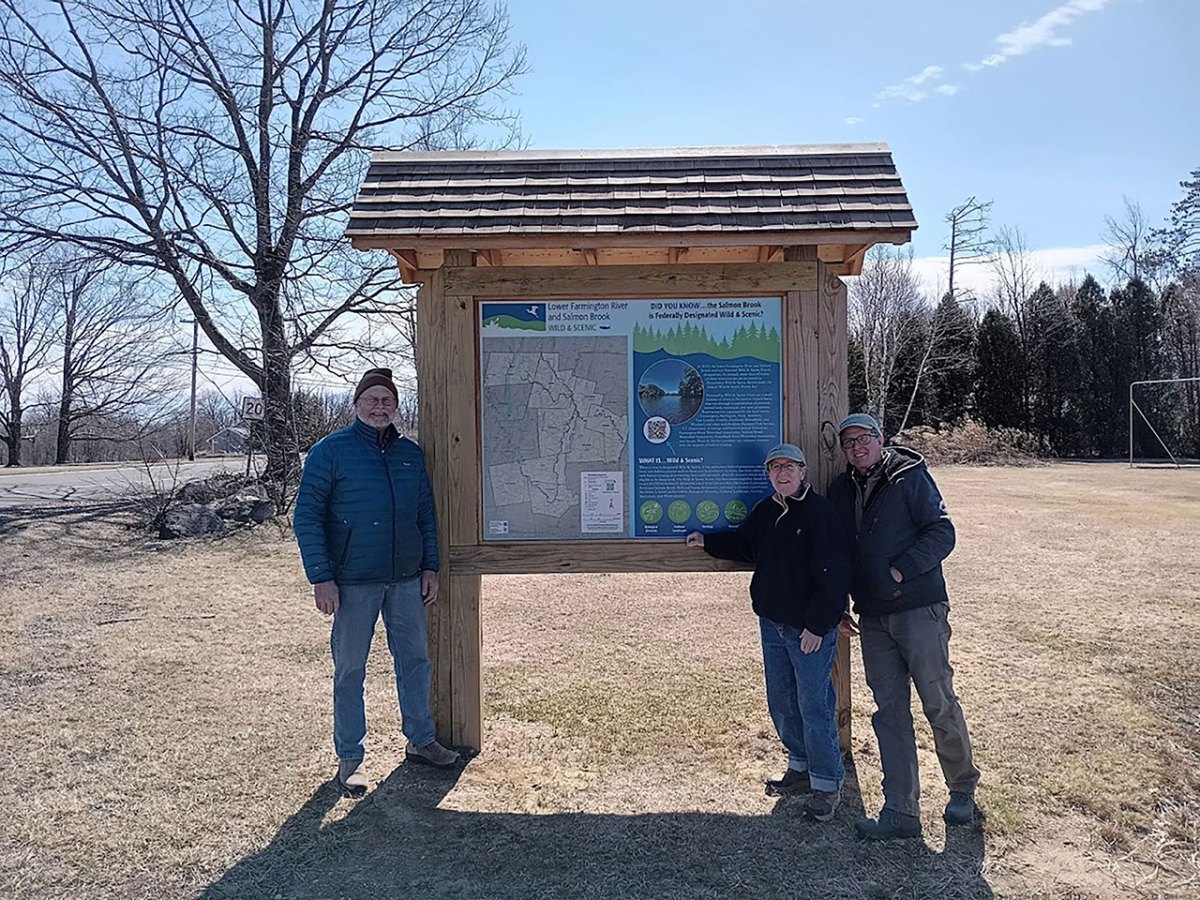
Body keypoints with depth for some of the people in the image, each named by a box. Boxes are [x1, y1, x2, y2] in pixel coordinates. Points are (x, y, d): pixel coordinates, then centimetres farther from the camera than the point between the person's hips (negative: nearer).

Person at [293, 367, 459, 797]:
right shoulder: (330, 451, -5)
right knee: (350, 670, 5)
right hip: (353, 583, -4)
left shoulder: (411, 453, 9)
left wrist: (430, 567, 10)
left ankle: (420, 740, 30)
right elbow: (307, 516, -7)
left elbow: (426, 514, 15)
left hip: (407, 580, 5)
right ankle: (350, 757, 19)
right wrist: (321, 577, -13)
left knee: (416, 660, 13)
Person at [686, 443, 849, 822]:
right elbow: (744, 545, 27)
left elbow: (831, 575, -17)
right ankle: (801, 767, 34)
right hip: (772, 623, 8)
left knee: (814, 706, -2)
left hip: (810, 628, -8)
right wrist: (708, 541, 15)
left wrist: (817, 624, -19)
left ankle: (827, 784, 13)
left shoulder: (820, 512, -15)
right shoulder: (764, 511, 8)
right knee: (781, 703, 16)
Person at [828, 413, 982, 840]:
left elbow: (942, 533, -10)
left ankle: (963, 792, 25)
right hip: (873, 617, 6)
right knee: (890, 712, 8)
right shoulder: (841, 489, 12)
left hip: (919, 610, -5)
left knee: (939, 704, 2)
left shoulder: (910, 477, -5)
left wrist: (901, 571, -18)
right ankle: (900, 811, 15)